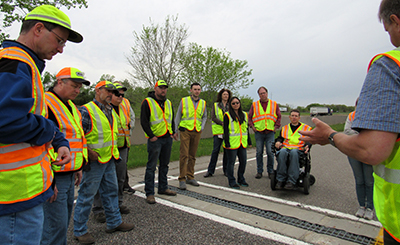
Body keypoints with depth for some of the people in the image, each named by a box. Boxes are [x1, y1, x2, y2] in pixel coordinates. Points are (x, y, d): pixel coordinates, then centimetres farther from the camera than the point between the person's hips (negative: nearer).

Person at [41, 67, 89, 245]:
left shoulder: (71, 107, 15)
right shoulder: (46, 104, -15)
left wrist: (78, 167, 22)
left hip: (69, 175, 9)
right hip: (54, 177, -9)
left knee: (63, 222, 19)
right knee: (56, 225, -2)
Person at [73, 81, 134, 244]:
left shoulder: (111, 111, 13)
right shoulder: (86, 110, -13)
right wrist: (88, 151, -20)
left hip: (109, 159, 8)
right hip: (94, 161, -8)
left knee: (111, 191, 16)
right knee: (86, 195, 3)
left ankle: (114, 222, 31)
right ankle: (79, 231, 19)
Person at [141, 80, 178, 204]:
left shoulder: (168, 103, 14)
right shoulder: (147, 102, -6)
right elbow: (144, 121, -10)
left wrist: (173, 132, 9)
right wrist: (151, 136, -15)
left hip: (168, 138, 7)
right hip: (155, 139, -6)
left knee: (164, 165, 15)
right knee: (151, 167, -2)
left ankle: (163, 188, 28)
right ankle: (149, 193, 7)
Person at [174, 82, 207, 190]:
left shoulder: (203, 103, 10)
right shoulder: (184, 101, 2)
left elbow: (204, 117, 19)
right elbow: (178, 116, 4)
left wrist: (202, 128, 4)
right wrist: (175, 131, 1)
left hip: (197, 132, 3)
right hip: (185, 130, -3)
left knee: (192, 156, 9)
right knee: (184, 155, -6)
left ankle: (190, 177, 20)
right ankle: (182, 179, 1)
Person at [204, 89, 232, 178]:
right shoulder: (215, 105, 8)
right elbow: (213, 117, -2)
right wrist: (222, 123, -16)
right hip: (218, 130, -2)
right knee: (216, 150, -5)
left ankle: (226, 170, 17)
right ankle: (210, 171, 3)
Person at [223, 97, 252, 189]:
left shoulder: (244, 115, 14)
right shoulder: (227, 115, -4)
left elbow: (247, 129, 19)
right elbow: (226, 130, -8)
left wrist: (249, 141, 16)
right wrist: (227, 143, -13)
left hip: (243, 143, 6)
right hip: (232, 143, -5)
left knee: (243, 161, 10)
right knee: (231, 162, 2)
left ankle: (241, 179, 28)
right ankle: (232, 181, 14)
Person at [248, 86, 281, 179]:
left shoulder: (274, 104, 9)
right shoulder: (254, 105, 9)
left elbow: (279, 117, 11)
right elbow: (249, 117, 11)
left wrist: (276, 127, 2)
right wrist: (252, 126, 0)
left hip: (270, 132, 0)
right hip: (258, 132, 1)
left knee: (270, 152, -3)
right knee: (259, 152, 2)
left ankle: (270, 171, 12)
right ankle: (259, 171, 13)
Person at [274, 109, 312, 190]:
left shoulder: (306, 128, 22)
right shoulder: (284, 128, 30)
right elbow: (280, 138, 24)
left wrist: (307, 146, -9)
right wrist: (278, 142, -1)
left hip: (298, 149, -2)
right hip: (285, 148, 2)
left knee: (293, 153, -41)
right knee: (282, 152, -37)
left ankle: (291, 181, -41)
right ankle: (280, 180, -34)